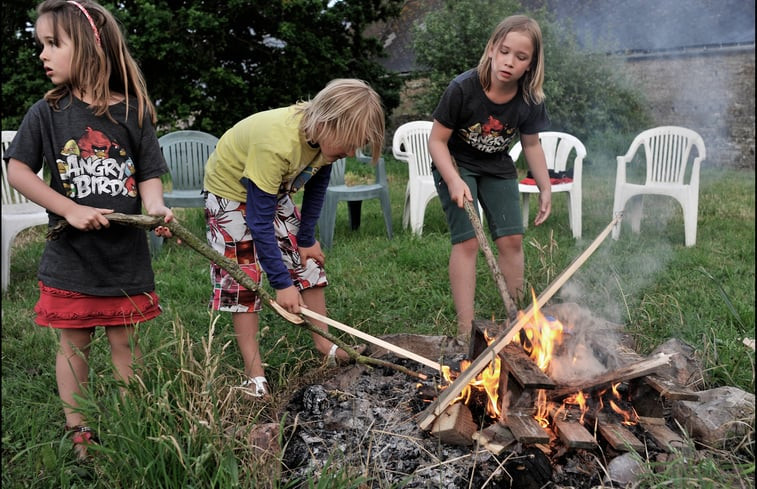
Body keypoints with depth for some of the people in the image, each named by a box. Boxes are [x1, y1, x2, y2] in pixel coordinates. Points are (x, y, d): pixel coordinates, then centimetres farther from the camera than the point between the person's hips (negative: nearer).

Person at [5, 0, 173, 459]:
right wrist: (71, 209, -14)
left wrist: (156, 208, -22)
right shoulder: (47, 113, -3)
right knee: (74, 344, 10)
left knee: (125, 341, 10)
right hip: (70, 255, 0)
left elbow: (149, 175, -1)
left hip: (126, 255, 0)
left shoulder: (133, 113, -4)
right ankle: (78, 433, 26)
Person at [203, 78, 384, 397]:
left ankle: (324, 345, 14)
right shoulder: (277, 143, -41)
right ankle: (254, 374, 1)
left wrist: (306, 237, 0)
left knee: (308, 261, 3)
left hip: (275, 192, 7)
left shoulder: (325, 135, -19)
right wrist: (282, 282, -31)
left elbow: (317, 185, 0)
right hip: (231, 192, -7)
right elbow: (259, 220, -36)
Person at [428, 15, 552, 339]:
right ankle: (465, 329, -9)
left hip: (497, 169, 4)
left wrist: (545, 188, 1)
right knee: (467, 240, -14)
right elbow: (436, 141, -20)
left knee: (511, 239, -1)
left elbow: (531, 144, 1)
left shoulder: (530, 101, -16)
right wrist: (453, 181, -31)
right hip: (456, 164, -4)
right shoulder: (462, 89, -29)